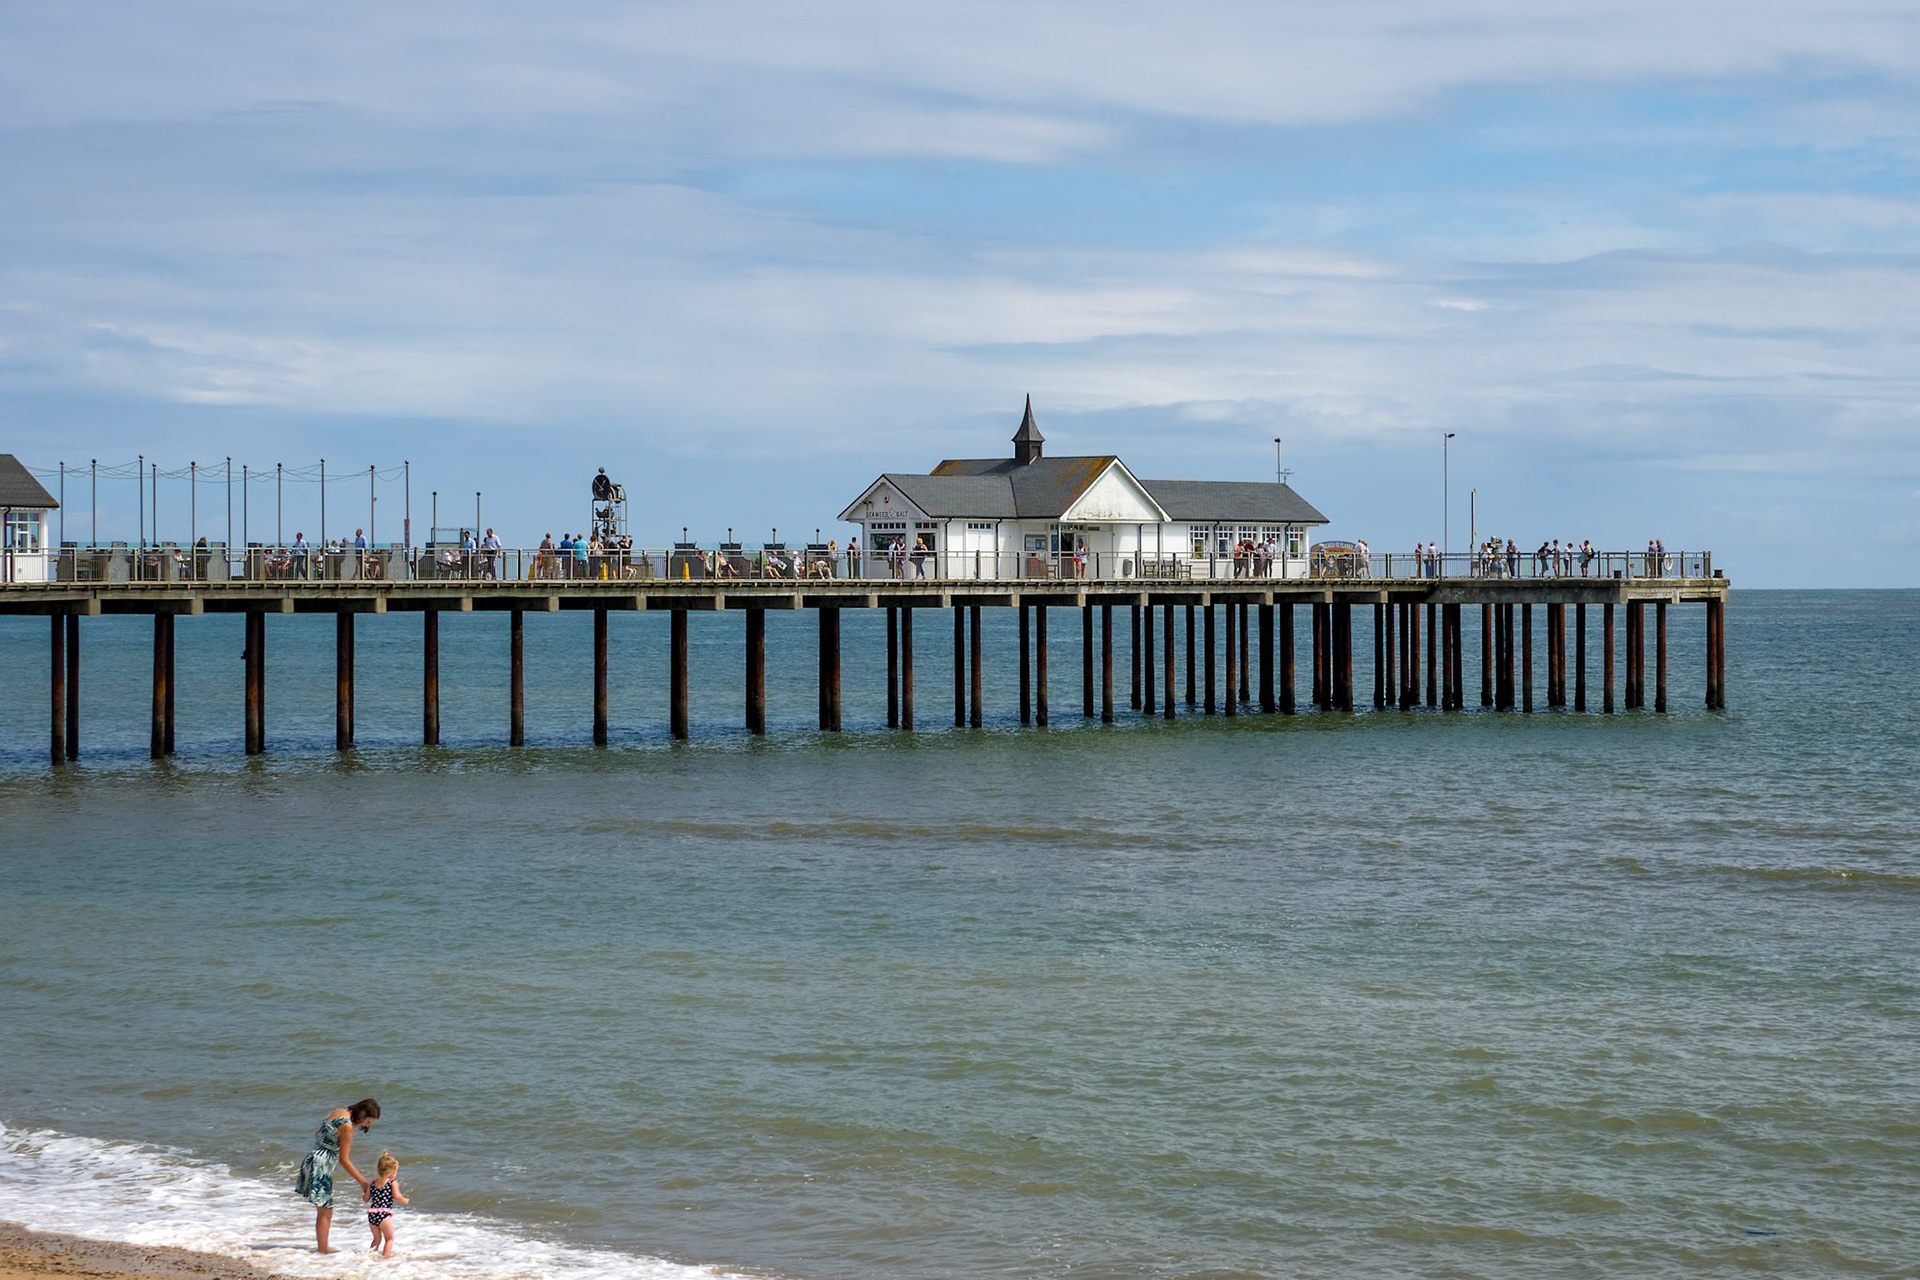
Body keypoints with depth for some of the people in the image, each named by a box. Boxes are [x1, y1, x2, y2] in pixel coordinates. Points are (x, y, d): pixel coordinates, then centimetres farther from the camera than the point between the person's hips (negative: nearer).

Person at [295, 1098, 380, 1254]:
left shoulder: (337, 1112, 9)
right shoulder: (347, 1126, -18)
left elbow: (317, 1134, 24)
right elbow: (344, 1160, -17)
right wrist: (363, 1182, -11)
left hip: (313, 1159, 10)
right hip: (321, 1166, -10)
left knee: (323, 1210, 15)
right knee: (325, 1211, -3)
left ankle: (322, 1247, 21)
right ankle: (323, 1250, -1)